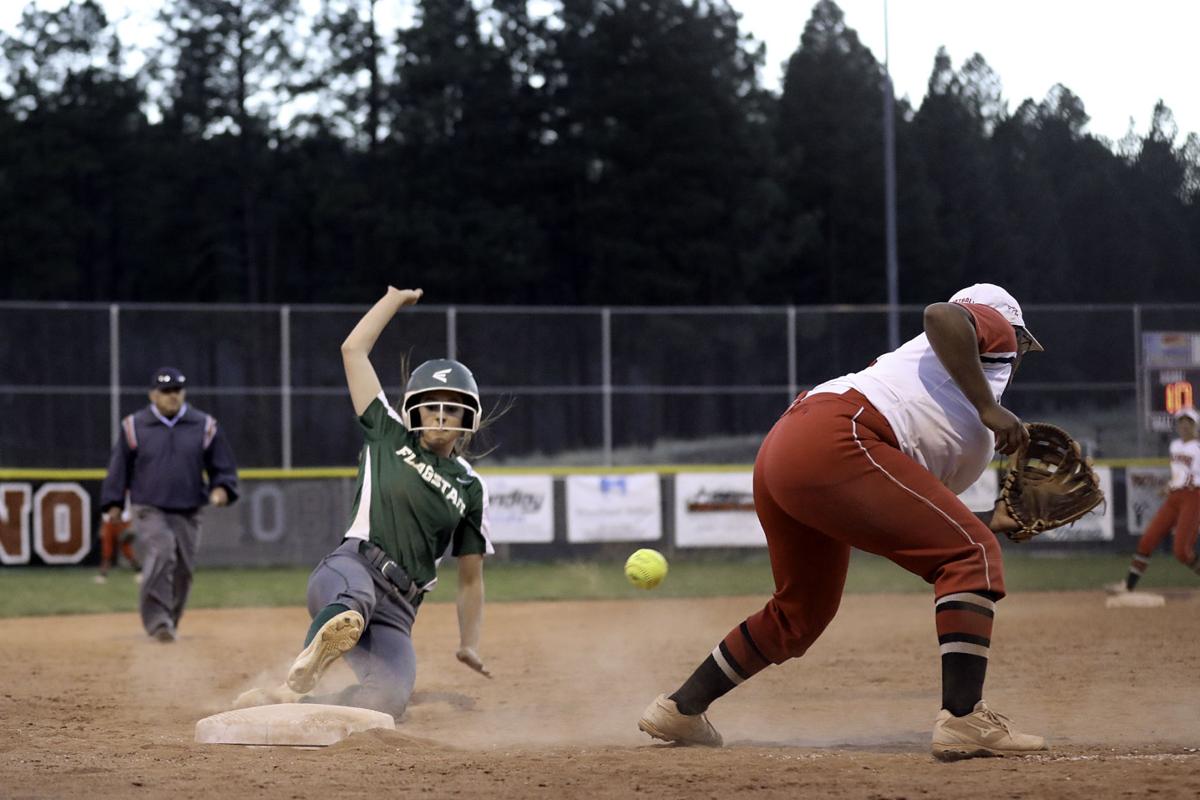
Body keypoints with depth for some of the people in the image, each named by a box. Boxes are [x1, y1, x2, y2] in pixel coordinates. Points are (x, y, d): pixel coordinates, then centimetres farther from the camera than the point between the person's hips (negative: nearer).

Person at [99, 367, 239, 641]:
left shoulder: (204, 426, 6)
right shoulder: (134, 426, 4)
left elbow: (222, 466, 10)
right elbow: (119, 467, 9)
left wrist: (221, 488, -9)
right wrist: (113, 503, 4)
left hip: (188, 513, 3)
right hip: (149, 510, -3)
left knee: (183, 569, 4)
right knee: (160, 556, -23)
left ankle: (168, 622, 21)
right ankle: (156, 619, -21)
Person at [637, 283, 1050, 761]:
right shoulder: (993, 327, 16)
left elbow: (914, 525, 29)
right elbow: (940, 314, -10)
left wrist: (990, 520, 36)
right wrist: (990, 408, -9)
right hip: (834, 442, -10)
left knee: (801, 614, 26)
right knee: (971, 555, -8)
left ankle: (680, 709, 38)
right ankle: (964, 721, -20)